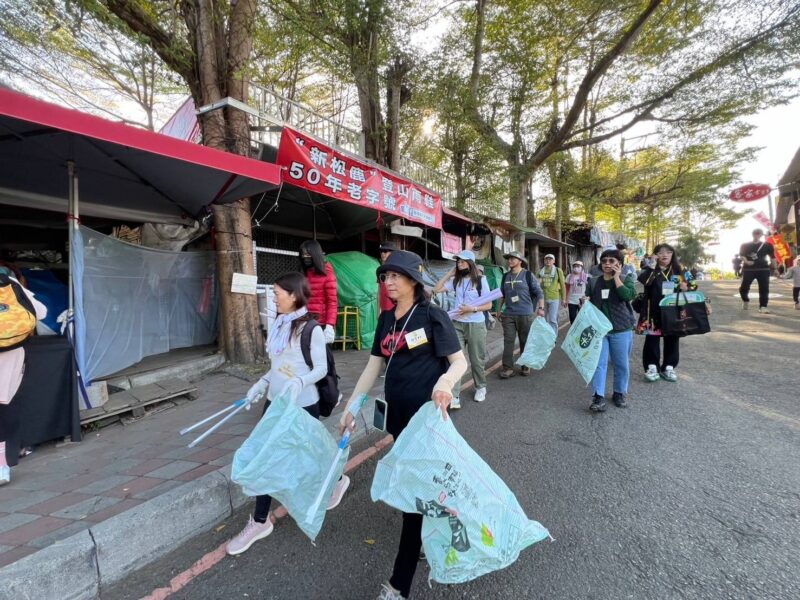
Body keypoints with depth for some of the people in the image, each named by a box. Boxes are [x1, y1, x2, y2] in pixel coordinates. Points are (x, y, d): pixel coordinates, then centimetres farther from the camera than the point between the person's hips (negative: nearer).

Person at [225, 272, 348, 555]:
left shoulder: (310, 329, -18)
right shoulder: (279, 325, 5)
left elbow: (321, 368, -15)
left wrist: (299, 383, -31)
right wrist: (261, 384, 6)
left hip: (302, 405, -7)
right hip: (275, 402, 7)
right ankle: (260, 521, 27)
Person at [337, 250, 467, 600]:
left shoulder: (432, 315, -11)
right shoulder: (386, 319, 7)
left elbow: (460, 361, -12)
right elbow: (374, 365, 10)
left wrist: (445, 380, -35)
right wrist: (350, 406, 8)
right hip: (398, 414, 6)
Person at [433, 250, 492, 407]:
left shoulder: (480, 280, -6)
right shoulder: (456, 280, 5)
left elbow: (488, 305, -6)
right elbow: (437, 289, 3)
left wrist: (472, 309, -20)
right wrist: (449, 273, 2)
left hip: (476, 325, -3)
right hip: (457, 324, 3)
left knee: (477, 360, 12)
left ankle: (480, 388, 35)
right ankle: (453, 396, -7)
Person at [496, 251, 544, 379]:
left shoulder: (528, 275, -4)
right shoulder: (505, 276, 8)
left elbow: (539, 292, -3)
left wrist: (541, 308, -12)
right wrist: (499, 309, 18)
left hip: (525, 314, -3)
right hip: (508, 314, 3)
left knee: (525, 341, 7)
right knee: (508, 341, -1)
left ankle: (526, 366, 21)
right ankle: (507, 368, 4)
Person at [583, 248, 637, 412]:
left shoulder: (626, 279, 1)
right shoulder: (593, 282, 7)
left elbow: (628, 296, -19)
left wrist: (616, 277, -14)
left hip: (621, 330, -1)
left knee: (621, 364, 10)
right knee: (599, 363, -4)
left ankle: (619, 393, 27)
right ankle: (598, 397, -2)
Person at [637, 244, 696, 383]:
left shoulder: (680, 270, 7)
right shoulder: (650, 270, 0)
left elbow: (693, 284, 11)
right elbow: (643, 281, -19)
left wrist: (687, 287, -11)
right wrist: (652, 266, -21)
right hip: (654, 312, -2)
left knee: (672, 339, 9)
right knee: (652, 339, 2)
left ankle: (668, 367, 21)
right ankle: (652, 367, 10)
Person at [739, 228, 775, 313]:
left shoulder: (767, 245, 9)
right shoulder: (745, 245, 9)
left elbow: (772, 257, 10)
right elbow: (742, 255, 0)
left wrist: (773, 267, 6)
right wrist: (746, 261, -20)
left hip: (763, 269, 0)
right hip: (748, 269, 0)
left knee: (764, 288, -5)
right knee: (744, 287, -4)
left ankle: (763, 306, -2)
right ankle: (745, 301, 24)